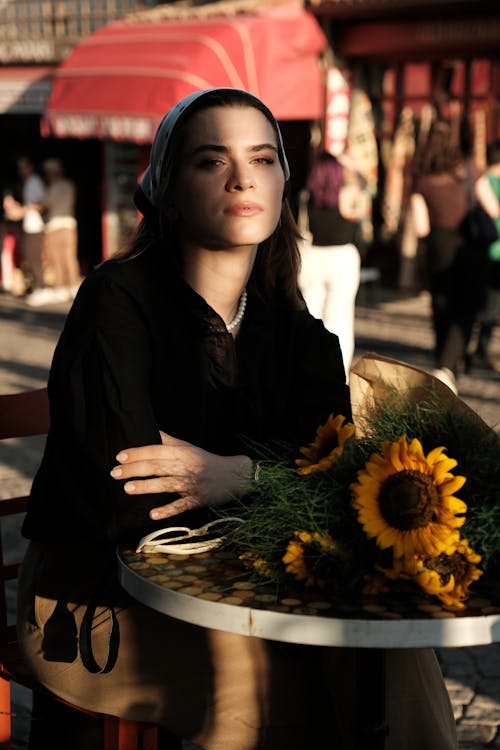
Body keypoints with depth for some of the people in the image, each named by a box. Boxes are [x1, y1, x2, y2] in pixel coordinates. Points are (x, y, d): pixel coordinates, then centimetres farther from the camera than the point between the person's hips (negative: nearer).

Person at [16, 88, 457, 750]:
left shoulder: (289, 324, 6)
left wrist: (239, 473, -24)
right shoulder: (117, 303, -14)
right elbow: (125, 502, -23)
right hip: (100, 603, -5)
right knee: (294, 686, -24)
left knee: (390, 637, -15)